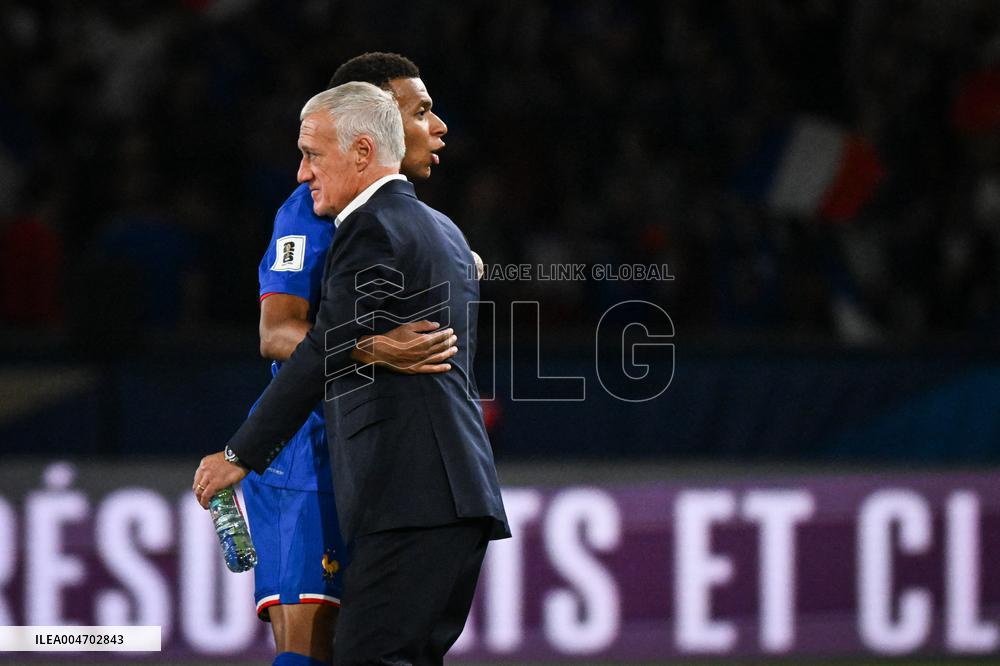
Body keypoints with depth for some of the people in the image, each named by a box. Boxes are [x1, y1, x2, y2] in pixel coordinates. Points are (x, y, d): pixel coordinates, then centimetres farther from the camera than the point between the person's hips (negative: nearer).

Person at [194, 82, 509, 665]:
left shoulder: (373, 229, -8)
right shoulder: (442, 230, 23)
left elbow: (326, 354, -13)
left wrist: (240, 457, -9)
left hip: (412, 496, -10)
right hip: (464, 490, 10)